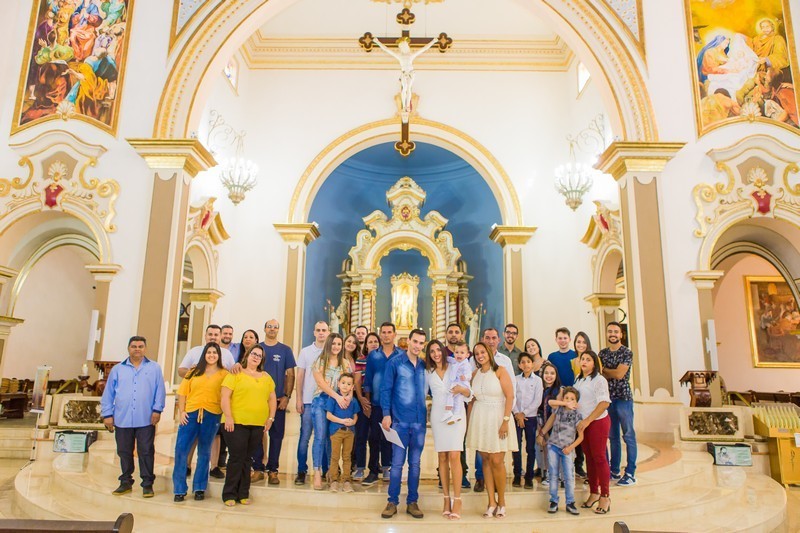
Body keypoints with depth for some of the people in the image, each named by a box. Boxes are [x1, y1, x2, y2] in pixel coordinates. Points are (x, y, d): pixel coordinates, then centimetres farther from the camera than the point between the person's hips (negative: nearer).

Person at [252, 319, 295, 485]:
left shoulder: (285, 350, 5)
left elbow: (290, 375, 3)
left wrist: (287, 396, -6)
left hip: (278, 399, -1)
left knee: (277, 435, 2)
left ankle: (273, 470, 10)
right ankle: (258, 468, 13)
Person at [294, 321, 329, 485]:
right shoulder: (305, 352, 7)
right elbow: (300, 376, 6)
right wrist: (298, 399, 0)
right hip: (308, 401, 0)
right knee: (305, 436, 0)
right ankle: (301, 471, 9)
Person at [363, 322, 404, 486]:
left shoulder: (402, 355, 2)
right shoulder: (373, 355, 6)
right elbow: (367, 380, 7)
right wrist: (367, 402, 1)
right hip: (376, 403, 1)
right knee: (374, 437, 2)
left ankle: (387, 468, 20)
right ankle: (373, 471, 10)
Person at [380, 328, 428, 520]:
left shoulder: (424, 365, 8)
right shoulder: (395, 362, -3)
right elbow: (386, 389, -4)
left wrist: (428, 414, 6)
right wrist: (386, 414, -10)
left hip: (420, 421, 3)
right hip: (400, 420, -3)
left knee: (415, 463, 10)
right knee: (397, 463, 1)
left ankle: (412, 502, 18)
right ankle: (392, 502, 11)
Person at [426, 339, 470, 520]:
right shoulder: (429, 373, 11)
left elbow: (469, 394, 2)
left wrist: (462, 389, -16)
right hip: (437, 416, 3)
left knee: (454, 456, -11)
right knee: (442, 457, 2)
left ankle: (457, 499, -5)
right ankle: (446, 498, 10)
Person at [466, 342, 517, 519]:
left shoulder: (500, 371, -3)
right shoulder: (475, 374, 10)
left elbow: (510, 396, -9)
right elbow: (472, 400, 12)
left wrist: (506, 421, -16)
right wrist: (469, 422, 7)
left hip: (497, 418, -4)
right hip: (479, 419, 4)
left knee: (497, 461, -5)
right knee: (485, 460, 5)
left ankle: (501, 502, 12)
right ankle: (491, 502, 13)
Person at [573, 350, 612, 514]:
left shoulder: (599, 380, -11)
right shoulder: (578, 380, 11)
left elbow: (604, 403, -18)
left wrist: (588, 420, -20)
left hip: (598, 422, -7)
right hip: (583, 423, 7)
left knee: (599, 458, -2)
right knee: (589, 458, 12)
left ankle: (605, 497, 8)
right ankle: (593, 493, 23)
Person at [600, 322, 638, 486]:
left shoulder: (627, 352, -5)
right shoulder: (602, 353, 10)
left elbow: (619, 374, -14)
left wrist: (604, 369, -1)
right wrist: (613, 373, -12)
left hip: (623, 398, -5)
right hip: (608, 398, 5)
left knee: (628, 436, 0)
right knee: (612, 436, 12)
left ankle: (630, 473, 5)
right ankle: (614, 471, 22)